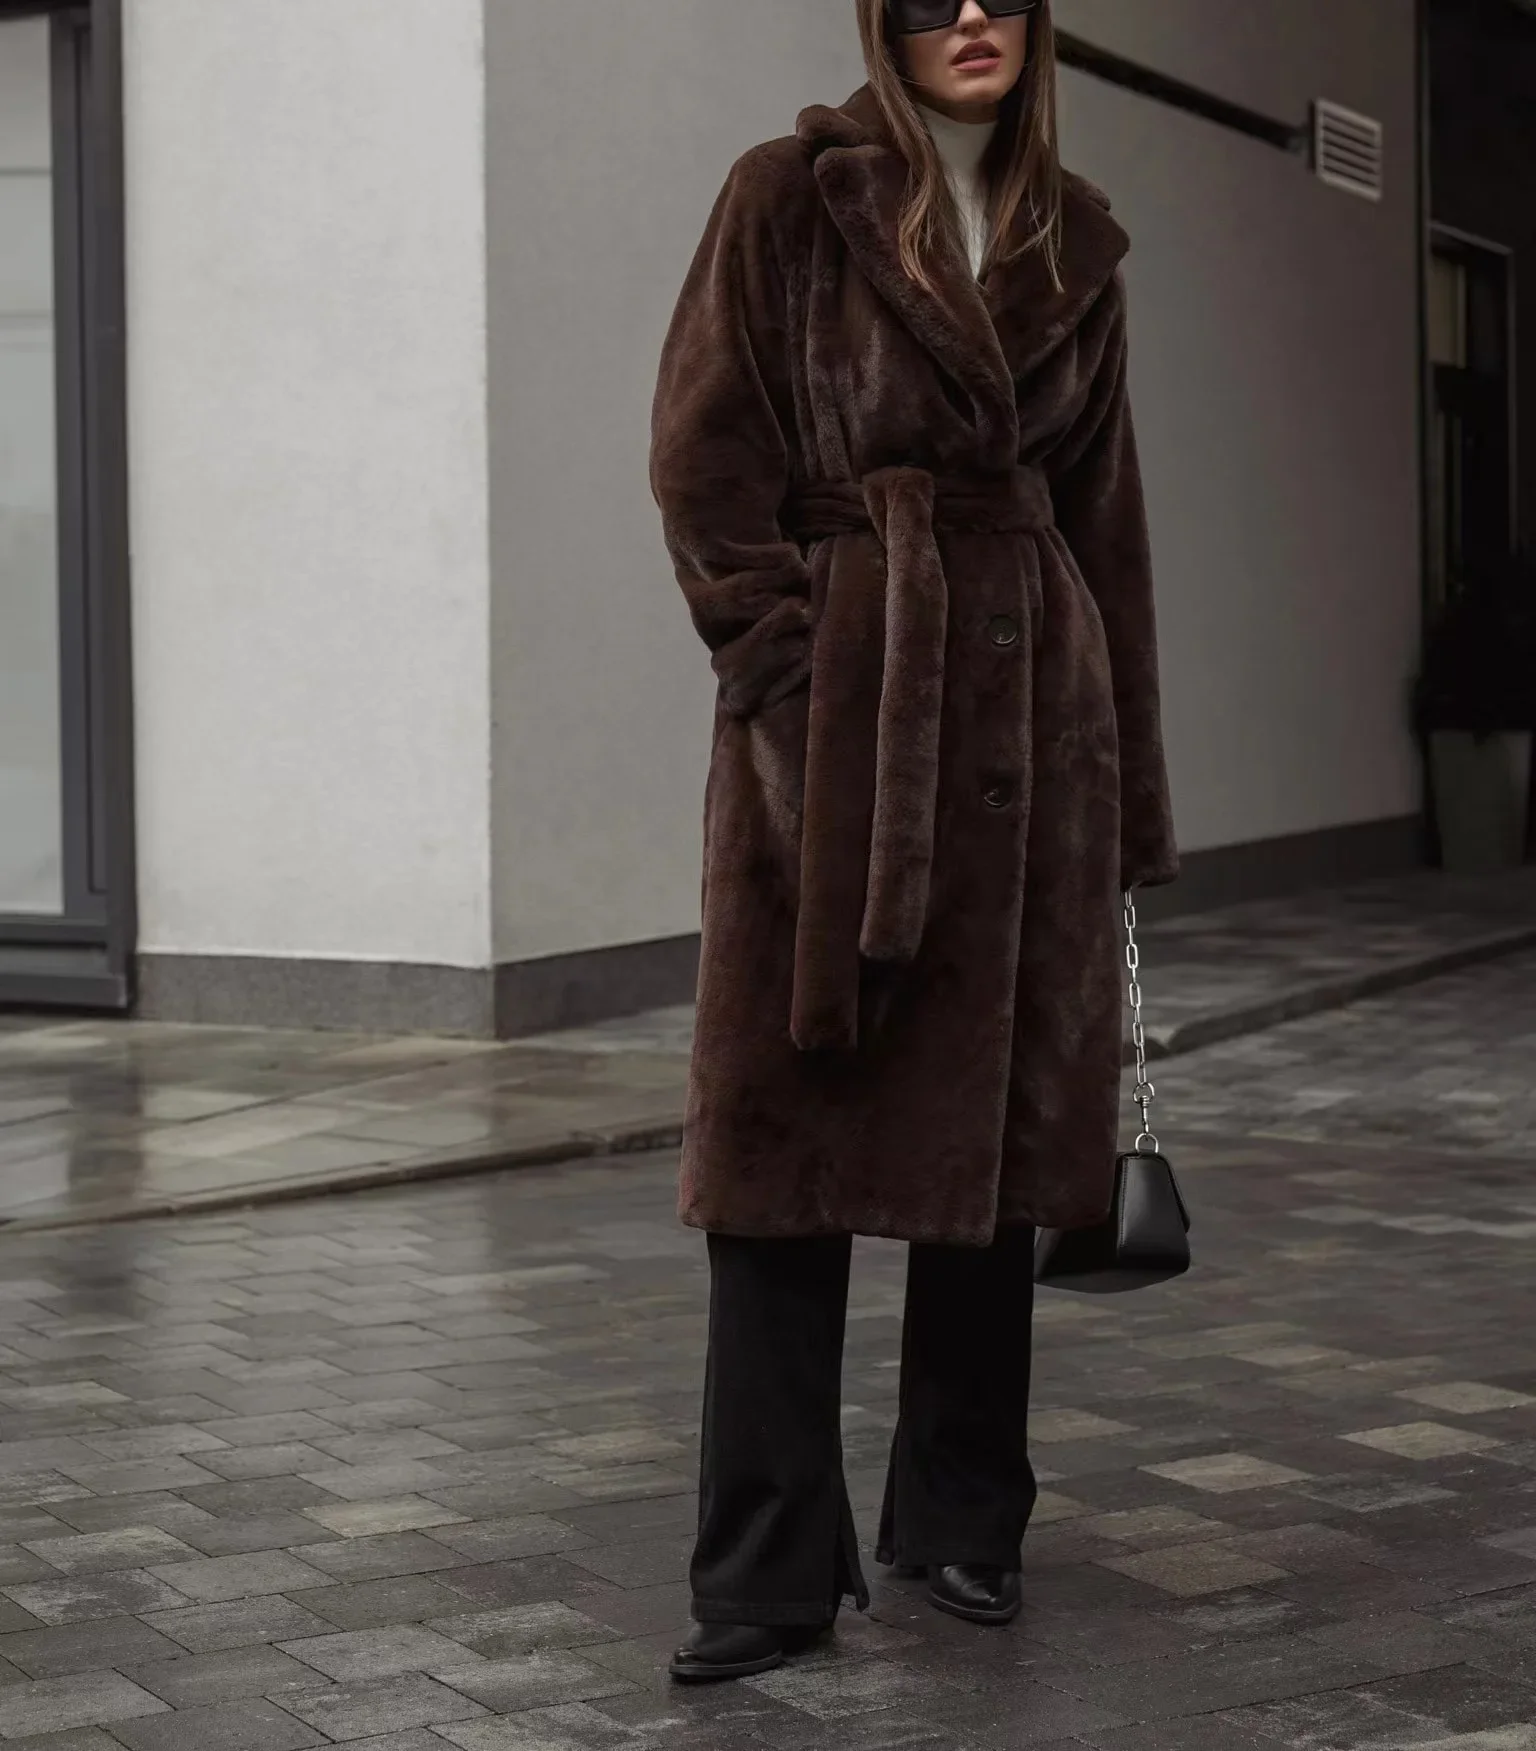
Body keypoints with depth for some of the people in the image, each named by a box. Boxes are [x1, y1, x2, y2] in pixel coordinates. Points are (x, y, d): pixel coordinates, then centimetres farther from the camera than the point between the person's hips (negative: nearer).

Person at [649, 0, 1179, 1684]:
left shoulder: (1074, 240, 13)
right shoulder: (790, 198, 1)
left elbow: (1103, 512, 14)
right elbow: (704, 456, -4)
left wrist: (1127, 781, 12)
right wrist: (787, 665, -13)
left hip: (1025, 710, 4)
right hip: (834, 714, -4)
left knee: (999, 1119, 8)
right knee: (789, 1126, -4)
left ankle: (963, 1518, 22)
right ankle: (768, 1567, 3)